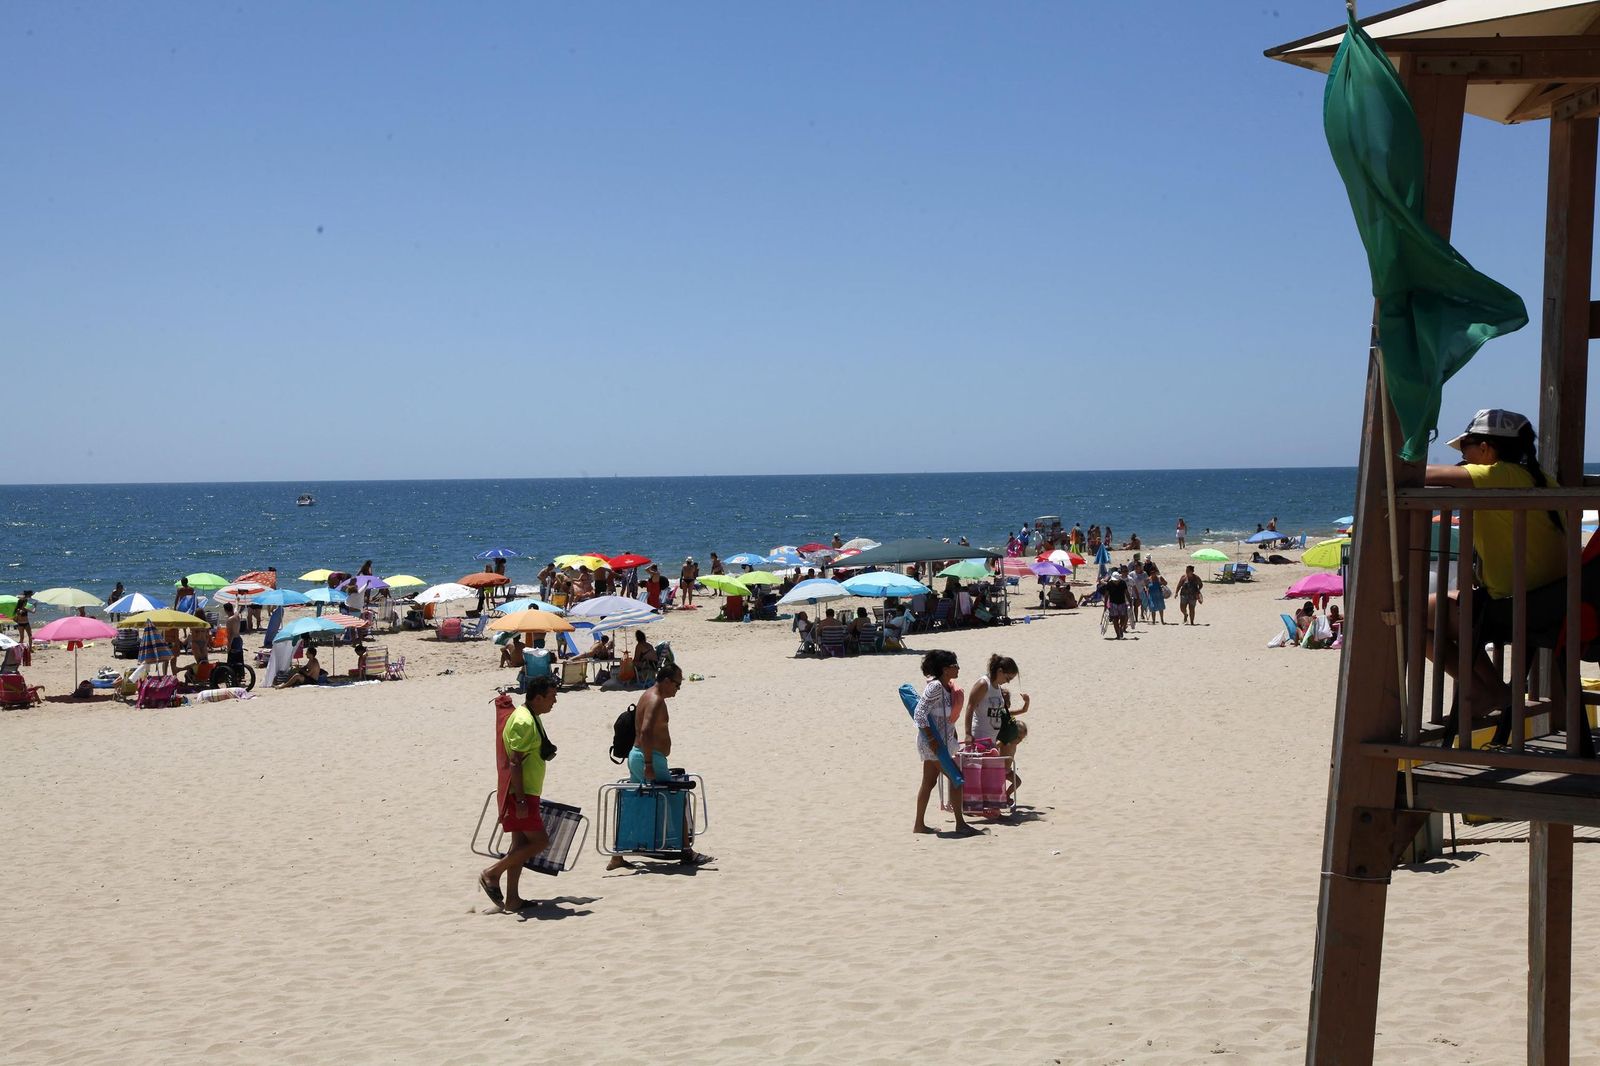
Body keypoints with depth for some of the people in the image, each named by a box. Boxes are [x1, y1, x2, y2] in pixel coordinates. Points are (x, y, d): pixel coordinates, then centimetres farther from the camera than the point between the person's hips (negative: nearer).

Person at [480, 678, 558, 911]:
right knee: (539, 841, -10)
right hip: (520, 794, -10)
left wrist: (545, 753, 11)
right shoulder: (523, 722, -18)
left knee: (521, 844, 10)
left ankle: (512, 899, 13)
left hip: (525, 793, 10)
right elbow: (514, 763, -23)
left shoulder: (531, 718, 15)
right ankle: (492, 874, -4)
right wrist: (520, 800, -25)